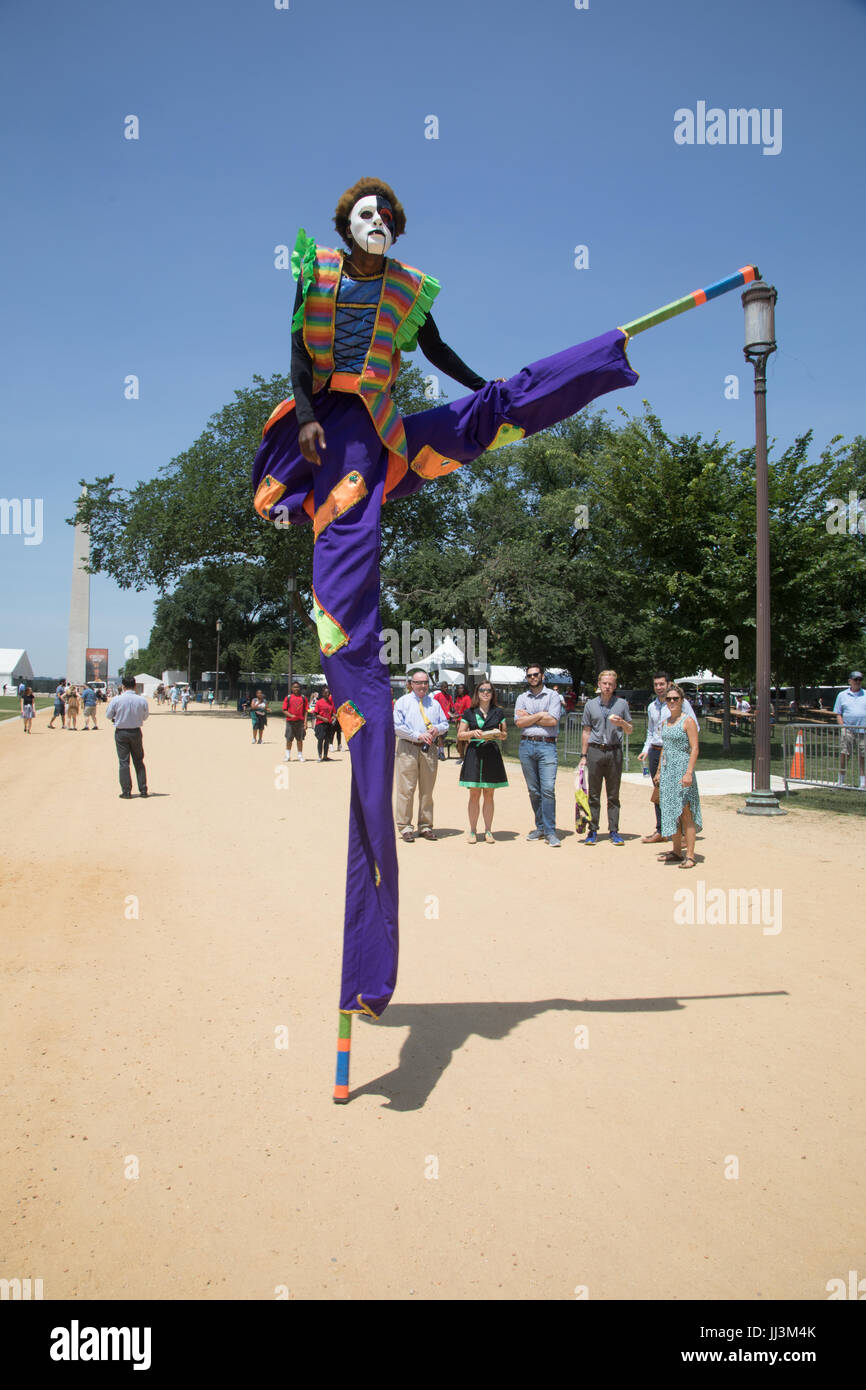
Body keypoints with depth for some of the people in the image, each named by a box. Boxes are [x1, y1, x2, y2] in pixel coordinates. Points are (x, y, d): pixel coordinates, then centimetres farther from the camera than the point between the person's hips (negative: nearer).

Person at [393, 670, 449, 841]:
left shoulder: (434, 703, 17)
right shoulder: (403, 702, 4)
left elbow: (444, 723, 19)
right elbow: (397, 726, -5)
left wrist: (437, 729, -5)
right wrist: (418, 735, -14)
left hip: (429, 749, 4)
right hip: (408, 748, -4)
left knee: (427, 790, 6)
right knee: (406, 789, -6)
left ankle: (425, 826, 14)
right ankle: (405, 827, 0)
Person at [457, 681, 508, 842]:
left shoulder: (498, 712, 9)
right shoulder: (469, 713, 6)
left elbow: (505, 735, 14)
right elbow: (460, 734, 6)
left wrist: (498, 734, -8)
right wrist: (473, 733, -11)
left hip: (492, 754, 1)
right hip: (474, 754, -1)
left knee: (489, 794, 5)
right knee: (474, 794, 0)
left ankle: (488, 830, 12)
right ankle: (472, 831, 7)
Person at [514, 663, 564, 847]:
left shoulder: (553, 696, 6)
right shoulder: (522, 698, 15)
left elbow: (552, 720, -8)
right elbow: (519, 722, 1)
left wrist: (529, 716, -2)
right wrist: (540, 715, -3)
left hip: (547, 745, -3)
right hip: (526, 745, 4)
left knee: (548, 789, -11)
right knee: (533, 790, 7)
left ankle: (550, 831, -10)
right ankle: (540, 827, 16)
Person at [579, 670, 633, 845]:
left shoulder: (622, 704, 7)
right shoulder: (590, 705, 9)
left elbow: (630, 730, 12)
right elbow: (586, 731, 12)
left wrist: (621, 723, -10)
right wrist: (584, 755, 8)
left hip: (614, 751, 0)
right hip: (595, 751, 0)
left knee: (613, 795, 3)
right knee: (594, 794, 2)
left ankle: (614, 832, 8)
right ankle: (592, 831, 6)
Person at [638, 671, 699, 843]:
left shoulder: (681, 703, -4)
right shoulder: (651, 707, 16)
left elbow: (695, 727, -4)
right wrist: (646, 750, 13)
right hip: (655, 752, 6)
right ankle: (660, 831, 17)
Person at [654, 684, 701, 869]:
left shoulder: (688, 721, -6)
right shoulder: (665, 722, 15)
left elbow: (694, 749, -12)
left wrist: (689, 772, -21)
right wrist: (658, 772, 20)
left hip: (682, 768, -7)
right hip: (667, 770, 7)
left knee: (684, 811, -9)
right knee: (671, 811, 8)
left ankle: (690, 856, -9)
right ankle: (677, 851, 16)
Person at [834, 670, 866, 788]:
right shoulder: (842, 695, 9)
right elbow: (838, 714, 8)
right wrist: (843, 727, -4)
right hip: (848, 730, -1)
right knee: (844, 754, -5)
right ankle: (841, 780, 4)